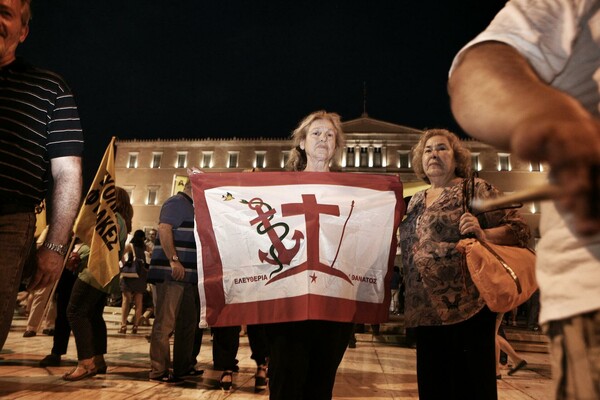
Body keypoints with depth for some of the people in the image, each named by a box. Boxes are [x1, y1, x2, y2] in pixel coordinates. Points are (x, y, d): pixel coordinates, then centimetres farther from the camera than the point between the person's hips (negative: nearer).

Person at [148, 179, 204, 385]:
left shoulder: (190, 207, 23)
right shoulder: (177, 202, -7)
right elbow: (164, 229, -20)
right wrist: (173, 260, -25)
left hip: (187, 275, 11)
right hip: (170, 273, -11)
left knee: (188, 322, 15)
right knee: (165, 323, -6)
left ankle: (183, 366, 25)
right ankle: (159, 371, 0)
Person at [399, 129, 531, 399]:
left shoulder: (475, 189, -2)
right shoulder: (415, 201, 16)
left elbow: (519, 228, -6)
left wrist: (483, 234, -22)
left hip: (467, 307, -6)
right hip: (426, 311, 6)